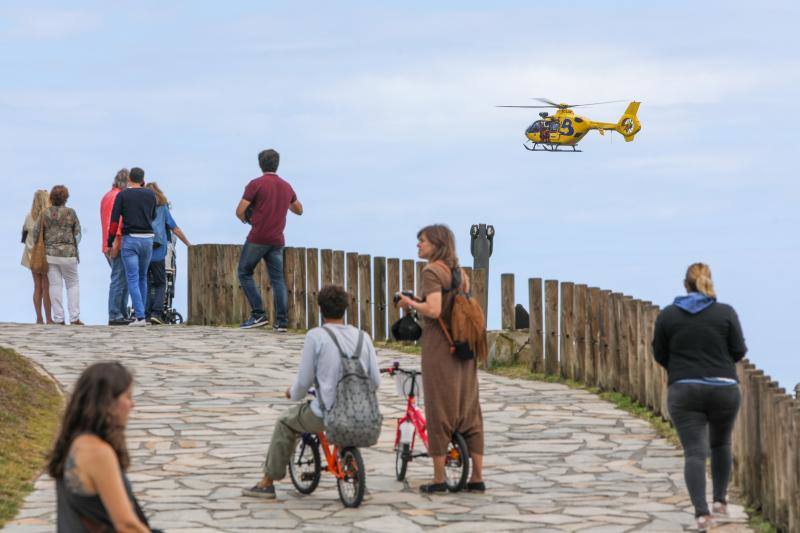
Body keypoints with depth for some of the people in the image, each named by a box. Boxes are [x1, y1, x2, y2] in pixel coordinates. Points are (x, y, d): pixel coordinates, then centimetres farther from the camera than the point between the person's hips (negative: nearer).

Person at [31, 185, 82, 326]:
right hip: (68, 253, -2)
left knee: (55, 285, 4)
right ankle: (74, 317, 2)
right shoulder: (70, 212, -3)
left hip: (50, 253, 2)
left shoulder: (45, 213, 1)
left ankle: (58, 318, 2)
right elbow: (77, 233, 2)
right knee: (73, 284, 8)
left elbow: (35, 233, 1)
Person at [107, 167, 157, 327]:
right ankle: (140, 312, 22)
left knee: (133, 279, -4)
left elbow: (114, 220, -6)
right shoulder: (150, 195, 6)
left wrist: (110, 242, 2)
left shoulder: (122, 195, -3)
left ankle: (140, 317, -14)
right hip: (148, 238, 3)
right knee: (143, 278, 18)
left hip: (130, 239, -3)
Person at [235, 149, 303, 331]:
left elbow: (240, 211, -9)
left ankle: (258, 314, -2)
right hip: (277, 241, 5)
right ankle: (282, 321, -4)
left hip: (257, 239, -5)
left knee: (245, 274, 7)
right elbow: (299, 210, 27)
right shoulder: (287, 187, 12)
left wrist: (248, 220, 13)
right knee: (277, 279, 5)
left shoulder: (256, 184, -7)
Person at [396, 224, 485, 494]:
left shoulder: (432, 272, -12)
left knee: (439, 412, 0)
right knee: (469, 412, 10)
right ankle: (477, 478, 11)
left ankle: (439, 479, 4)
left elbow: (433, 310, -24)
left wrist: (411, 303, -6)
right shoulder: (459, 272, 13)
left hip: (439, 349, -7)